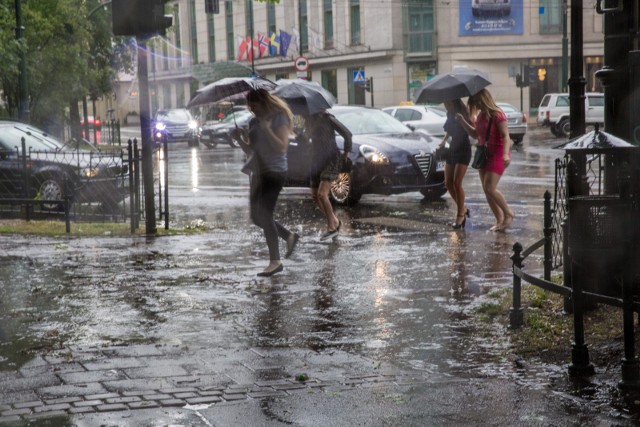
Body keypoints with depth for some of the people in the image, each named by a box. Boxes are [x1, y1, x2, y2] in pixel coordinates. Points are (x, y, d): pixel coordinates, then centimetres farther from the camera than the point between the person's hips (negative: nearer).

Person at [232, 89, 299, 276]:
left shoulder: (279, 119, -9)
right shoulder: (254, 122, 12)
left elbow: (281, 147, -18)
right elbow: (249, 149, 16)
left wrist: (266, 129, -24)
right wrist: (240, 138, -2)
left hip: (274, 172, -8)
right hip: (258, 173, 8)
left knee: (265, 215, -15)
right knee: (257, 217, 10)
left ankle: (275, 261, -10)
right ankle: (290, 236, 29)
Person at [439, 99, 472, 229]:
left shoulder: (462, 114, -13)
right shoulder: (450, 115, 8)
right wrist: (444, 140, 9)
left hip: (463, 150, -8)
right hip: (453, 148, 8)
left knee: (457, 183, -12)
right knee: (448, 183, 4)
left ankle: (460, 215, -3)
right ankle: (463, 209, 20)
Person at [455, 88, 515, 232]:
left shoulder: (497, 115, -14)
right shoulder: (480, 115, 11)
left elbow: (505, 135, -18)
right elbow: (475, 134, 21)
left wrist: (505, 154, -31)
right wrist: (462, 121, 11)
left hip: (497, 154, -9)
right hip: (484, 154, 9)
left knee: (490, 188, -17)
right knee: (486, 190, 5)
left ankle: (508, 213, 0)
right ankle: (500, 221, 12)